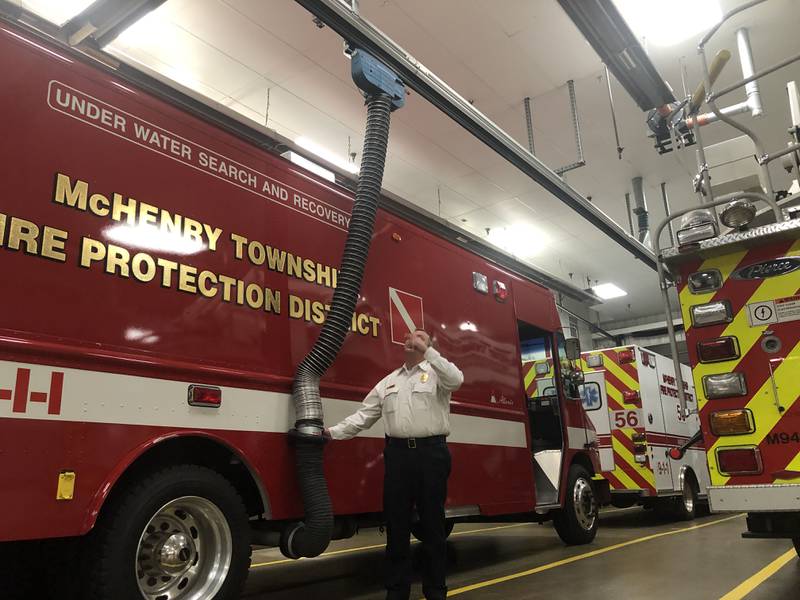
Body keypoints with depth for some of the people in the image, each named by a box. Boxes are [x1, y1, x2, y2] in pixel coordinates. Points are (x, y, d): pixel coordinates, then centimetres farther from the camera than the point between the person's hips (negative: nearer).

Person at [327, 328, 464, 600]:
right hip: (397, 453, 4)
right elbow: (364, 414, 13)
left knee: (432, 522, 5)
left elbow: (456, 380, -18)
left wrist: (427, 351, -17)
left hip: (431, 452, -3)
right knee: (396, 523, 8)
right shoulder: (389, 381, 17)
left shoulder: (437, 372, 6)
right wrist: (333, 432, 3)